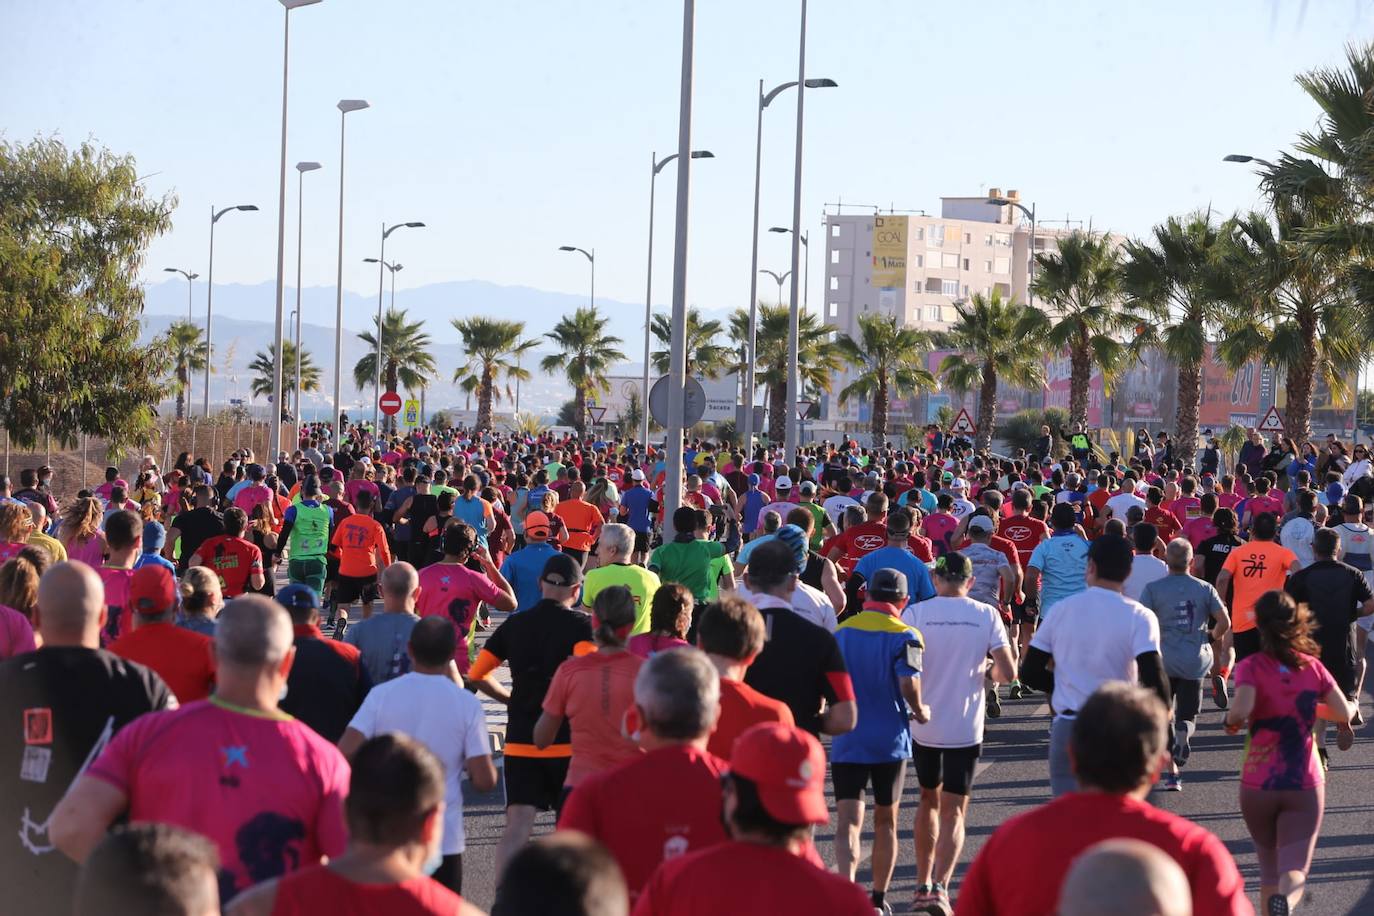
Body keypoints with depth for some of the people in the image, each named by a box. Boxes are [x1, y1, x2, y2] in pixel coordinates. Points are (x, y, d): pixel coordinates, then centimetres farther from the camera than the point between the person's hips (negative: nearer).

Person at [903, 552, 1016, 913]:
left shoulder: (916, 613, -5)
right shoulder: (986, 615, -4)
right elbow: (1008, 673, -9)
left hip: (924, 727, 1)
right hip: (965, 728, -1)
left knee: (928, 799, 21)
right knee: (953, 811, 3)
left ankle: (923, 883, 25)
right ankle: (940, 886, -16)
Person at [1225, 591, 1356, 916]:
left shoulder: (1251, 666, -8)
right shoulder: (1313, 666, 0)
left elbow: (1241, 710, -24)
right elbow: (1344, 714, 0)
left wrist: (1231, 720, -3)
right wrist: (1353, 705, 23)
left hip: (1258, 787, 0)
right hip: (1305, 787, 0)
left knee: (1269, 867, 20)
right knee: (1294, 871, -7)